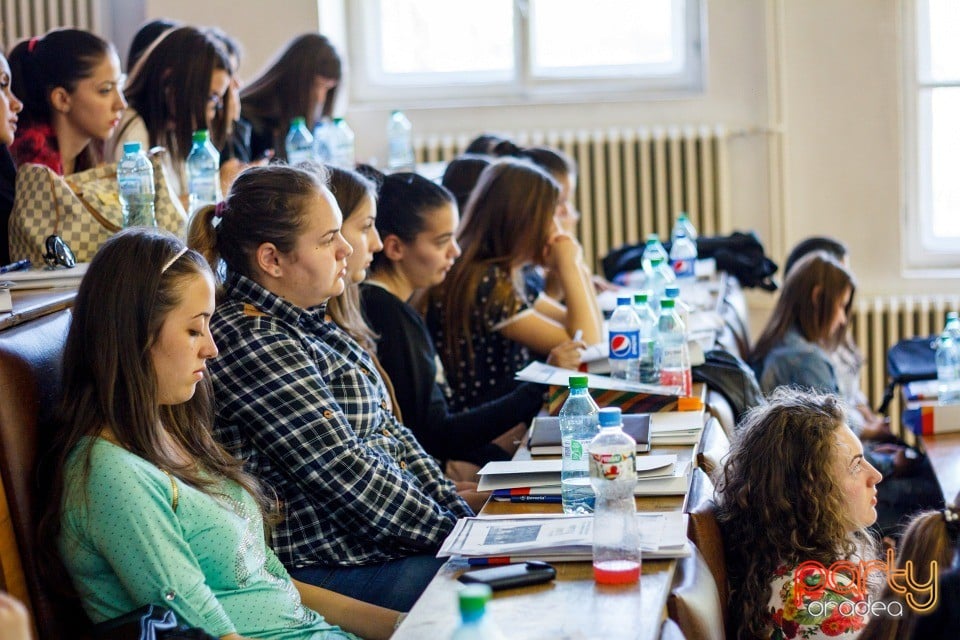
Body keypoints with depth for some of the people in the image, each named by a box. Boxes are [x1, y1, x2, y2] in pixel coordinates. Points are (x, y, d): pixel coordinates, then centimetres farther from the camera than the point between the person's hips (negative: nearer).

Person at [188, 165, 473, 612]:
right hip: (327, 569, -10)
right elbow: (347, 477, -19)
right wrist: (454, 533, -12)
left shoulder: (306, 325, 12)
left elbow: (388, 432, 15)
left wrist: (465, 520, 7)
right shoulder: (256, 346, -18)